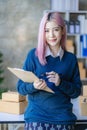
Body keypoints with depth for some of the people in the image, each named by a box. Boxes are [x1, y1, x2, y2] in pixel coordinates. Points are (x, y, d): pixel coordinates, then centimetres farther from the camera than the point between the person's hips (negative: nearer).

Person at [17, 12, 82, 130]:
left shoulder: (71, 58, 3)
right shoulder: (33, 55, -1)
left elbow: (77, 91, 4)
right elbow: (20, 87, 0)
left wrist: (60, 83, -14)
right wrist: (33, 86, -21)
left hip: (63, 119, 2)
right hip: (36, 118, -1)